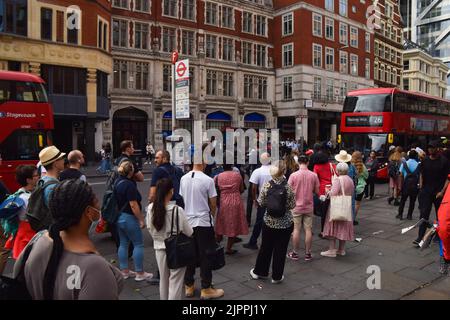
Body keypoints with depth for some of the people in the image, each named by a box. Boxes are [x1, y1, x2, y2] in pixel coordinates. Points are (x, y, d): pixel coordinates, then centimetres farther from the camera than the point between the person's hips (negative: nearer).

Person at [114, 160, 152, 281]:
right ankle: (140, 273, 7)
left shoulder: (117, 182, 5)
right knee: (138, 244, 1)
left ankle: (124, 271, 23)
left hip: (119, 217, 9)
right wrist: (141, 219, -17)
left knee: (123, 244, 15)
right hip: (129, 218, -9)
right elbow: (133, 205, -22)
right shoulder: (129, 185, -21)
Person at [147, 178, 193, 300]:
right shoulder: (177, 210, -23)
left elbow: (150, 228, 4)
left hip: (159, 248, 5)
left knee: (163, 279, 22)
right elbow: (189, 232, -13)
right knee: (175, 281, 9)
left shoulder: (151, 208, -9)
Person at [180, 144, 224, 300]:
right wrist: (213, 215, 14)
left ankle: (189, 286, 25)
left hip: (187, 222, 5)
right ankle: (206, 289, 15)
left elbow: (182, 199, 8)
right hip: (204, 222, -5)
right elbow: (213, 204, -5)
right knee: (205, 256, 5)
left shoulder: (184, 179, 1)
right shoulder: (208, 180, -13)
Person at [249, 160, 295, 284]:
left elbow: (261, 203, -4)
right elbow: (292, 205, -9)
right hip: (285, 224, -1)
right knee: (280, 250, 11)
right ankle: (277, 276, 22)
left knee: (265, 247, 18)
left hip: (269, 222, 2)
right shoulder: (288, 187, -14)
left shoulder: (266, 185, -11)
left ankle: (259, 271, 32)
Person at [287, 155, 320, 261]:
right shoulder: (314, 175, -6)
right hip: (309, 207, 2)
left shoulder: (293, 175, -12)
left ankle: (295, 253, 15)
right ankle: (308, 253, 16)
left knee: (296, 230, 6)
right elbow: (317, 191, 2)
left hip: (296, 206, -1)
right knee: (308, 230, 8)